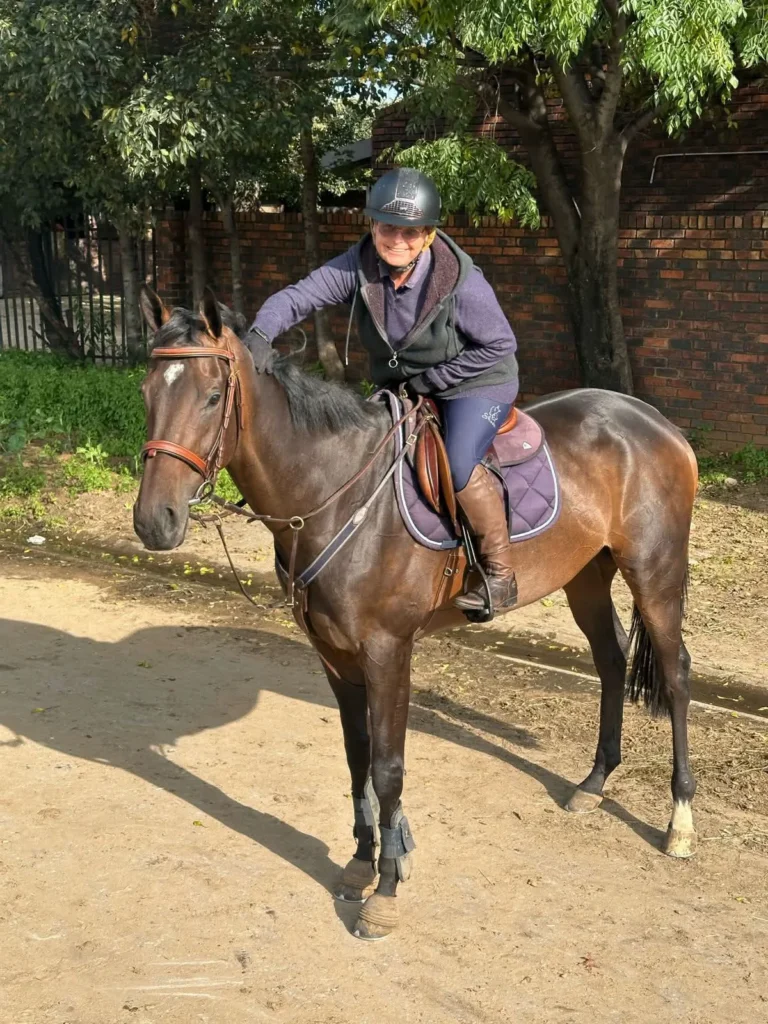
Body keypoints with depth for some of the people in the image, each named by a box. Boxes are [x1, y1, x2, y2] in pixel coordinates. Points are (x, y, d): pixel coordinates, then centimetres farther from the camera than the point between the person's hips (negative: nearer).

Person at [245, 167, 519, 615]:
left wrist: (431, 379, -19)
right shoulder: (360, 266, -17)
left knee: (459, 465, -30)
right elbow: (298, 296, -23)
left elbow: (500, 344, -17)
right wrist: (260, 334, -43)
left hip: (475, 383, -6)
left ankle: (501, 574, -13)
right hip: (399, 385, 6)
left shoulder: (461, 281, -27)